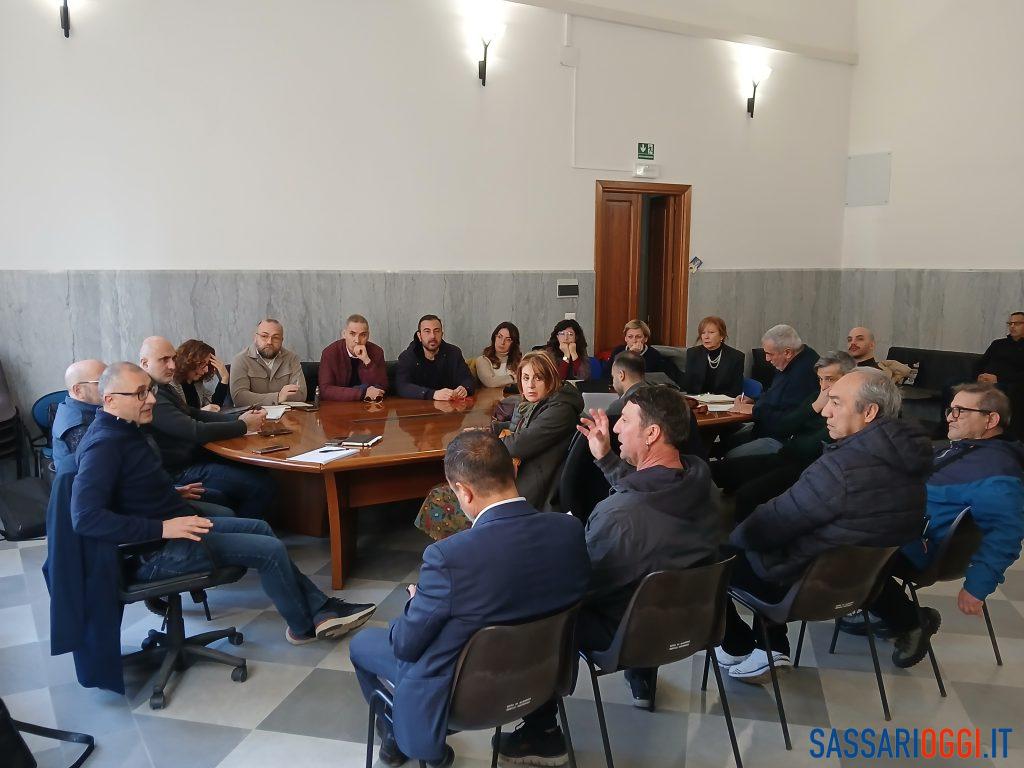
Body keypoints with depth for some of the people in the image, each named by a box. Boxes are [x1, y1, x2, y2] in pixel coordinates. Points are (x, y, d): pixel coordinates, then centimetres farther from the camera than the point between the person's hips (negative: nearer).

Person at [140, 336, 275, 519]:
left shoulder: (163, 388, 11)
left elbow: (194, 414, 10)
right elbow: (195, 431, -28)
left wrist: (238, 418, -4)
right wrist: (244, 426, -18)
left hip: (193, 455, 11)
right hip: (181, 471, -11)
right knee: (262, 484, -16)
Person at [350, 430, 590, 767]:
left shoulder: (448, 557, -34)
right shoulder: (571, 530, -18)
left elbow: (405, 645, -19)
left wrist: (417, 602, 3)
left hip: (450, 702, -5)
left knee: (361, 642, 21)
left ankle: (398, 738, 41)